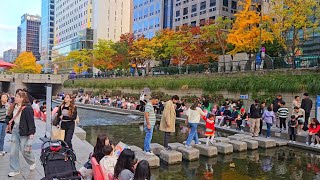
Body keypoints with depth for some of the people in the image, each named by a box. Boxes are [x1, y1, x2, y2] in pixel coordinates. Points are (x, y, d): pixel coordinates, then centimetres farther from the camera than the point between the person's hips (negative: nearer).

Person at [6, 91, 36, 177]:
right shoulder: (13, 107, 7)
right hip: (15, 130, 7)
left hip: (24, 132, -7)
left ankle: (32, 162, 33)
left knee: (25, 150, 4)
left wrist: (31, 133, -20)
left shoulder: (27, 108, -15)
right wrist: (8, 122, -4)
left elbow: (31, 121, -17)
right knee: (13, 151, 7)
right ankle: (15, 170, 19)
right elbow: (9, 117, 17)